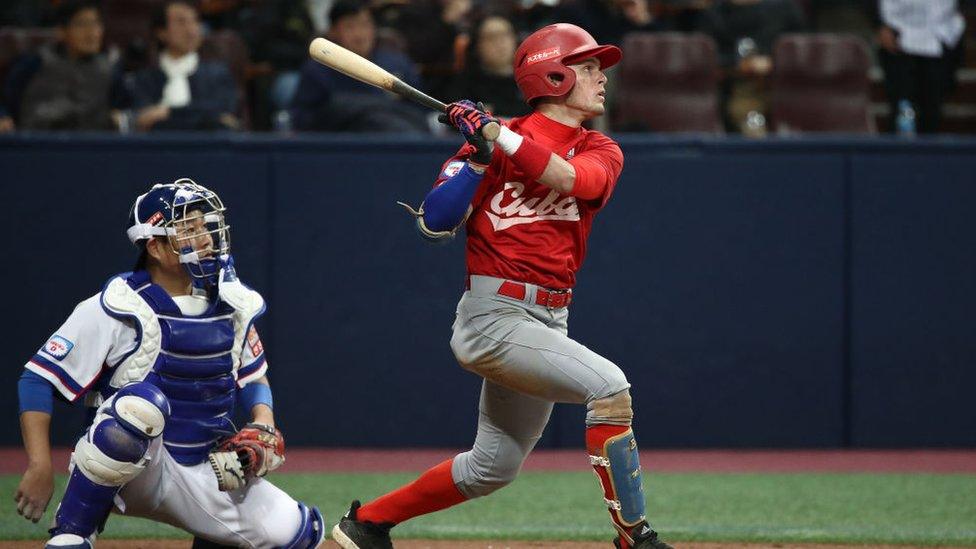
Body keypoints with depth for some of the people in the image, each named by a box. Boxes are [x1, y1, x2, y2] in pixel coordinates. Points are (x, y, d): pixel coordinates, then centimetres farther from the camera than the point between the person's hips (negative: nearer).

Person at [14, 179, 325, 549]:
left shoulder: (230, 305, 7)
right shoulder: (119, 310, -12)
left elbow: (253, 377, 22)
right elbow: (38, 379, -11)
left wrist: (263, 425, 0)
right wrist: (40, 469, -20)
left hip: (205, 476, 6)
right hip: (128, 470, -6)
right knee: (143, 402, -38)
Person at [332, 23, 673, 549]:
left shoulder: (600, 152, 8)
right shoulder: (496, 141, -2)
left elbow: (566, 177, -16)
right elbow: (434, 223, -8)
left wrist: (496, 134, -20)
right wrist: (479, 153, -16)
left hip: (547, 322, 7)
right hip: (493, 314, -6)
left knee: (491, 469, 13)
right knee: (609, 385, -24)